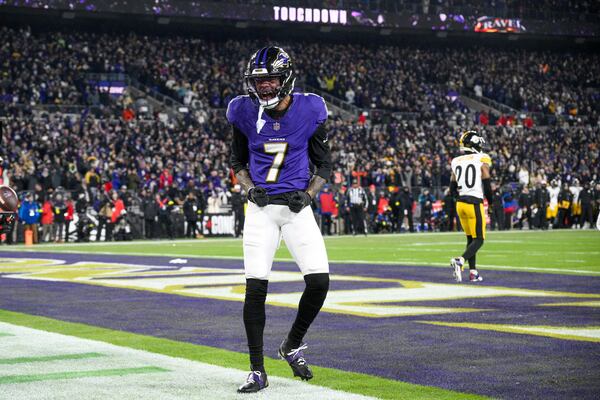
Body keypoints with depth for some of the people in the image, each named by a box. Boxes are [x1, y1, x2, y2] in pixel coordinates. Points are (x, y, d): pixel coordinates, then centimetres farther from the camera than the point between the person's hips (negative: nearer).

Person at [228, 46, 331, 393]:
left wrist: (308, 194, -9)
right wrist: (249, 188, -5)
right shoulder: (246, 112, -1)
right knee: (255, 287, -7)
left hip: (296, 207, 0)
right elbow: (237, 162, 13)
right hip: (261, 207, 0)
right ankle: (257, 371, 3)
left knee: (320, 282, -11)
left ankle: (293, 346, 15)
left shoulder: (309, 111, -4)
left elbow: (325, 165, 6)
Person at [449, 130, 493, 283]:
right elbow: (487, 185, -10)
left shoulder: (456, 162, 8)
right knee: (478, 240, 0)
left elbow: (453, 188, 12)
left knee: (470, 238, 16)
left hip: (460, 203, 6)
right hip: (475, 204, -6)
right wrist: (491, 202, 6)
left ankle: (473, 271, 14)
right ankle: (460, 261, -23)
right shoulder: (482, 160, -7)